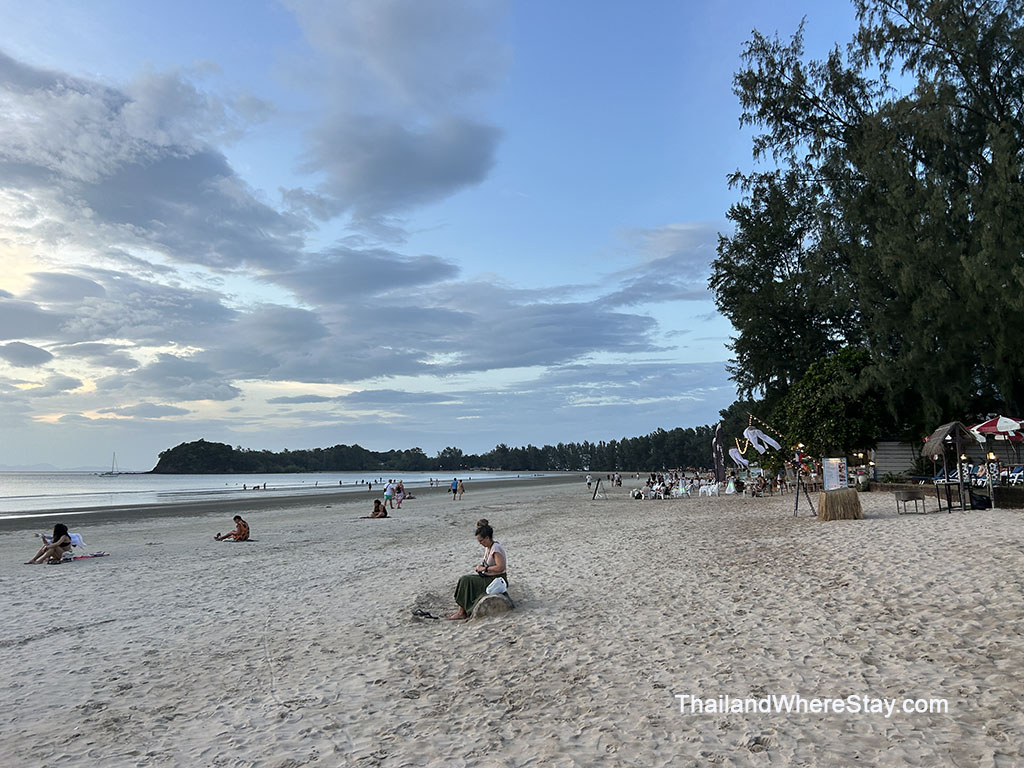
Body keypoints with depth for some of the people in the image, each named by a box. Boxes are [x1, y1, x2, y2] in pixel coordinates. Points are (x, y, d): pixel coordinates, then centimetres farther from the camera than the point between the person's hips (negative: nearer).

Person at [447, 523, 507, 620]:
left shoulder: (496, 548, -21)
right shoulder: (487, 547, 8)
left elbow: (501, 567, -30)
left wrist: (485, 568, -21)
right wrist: (481, 566, 3)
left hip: (496, 580, -10)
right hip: (489, 577, 10)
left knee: (466, 581, -13)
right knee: (465, 579, 1)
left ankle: (462, 612, -4)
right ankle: (461, 610, -1)